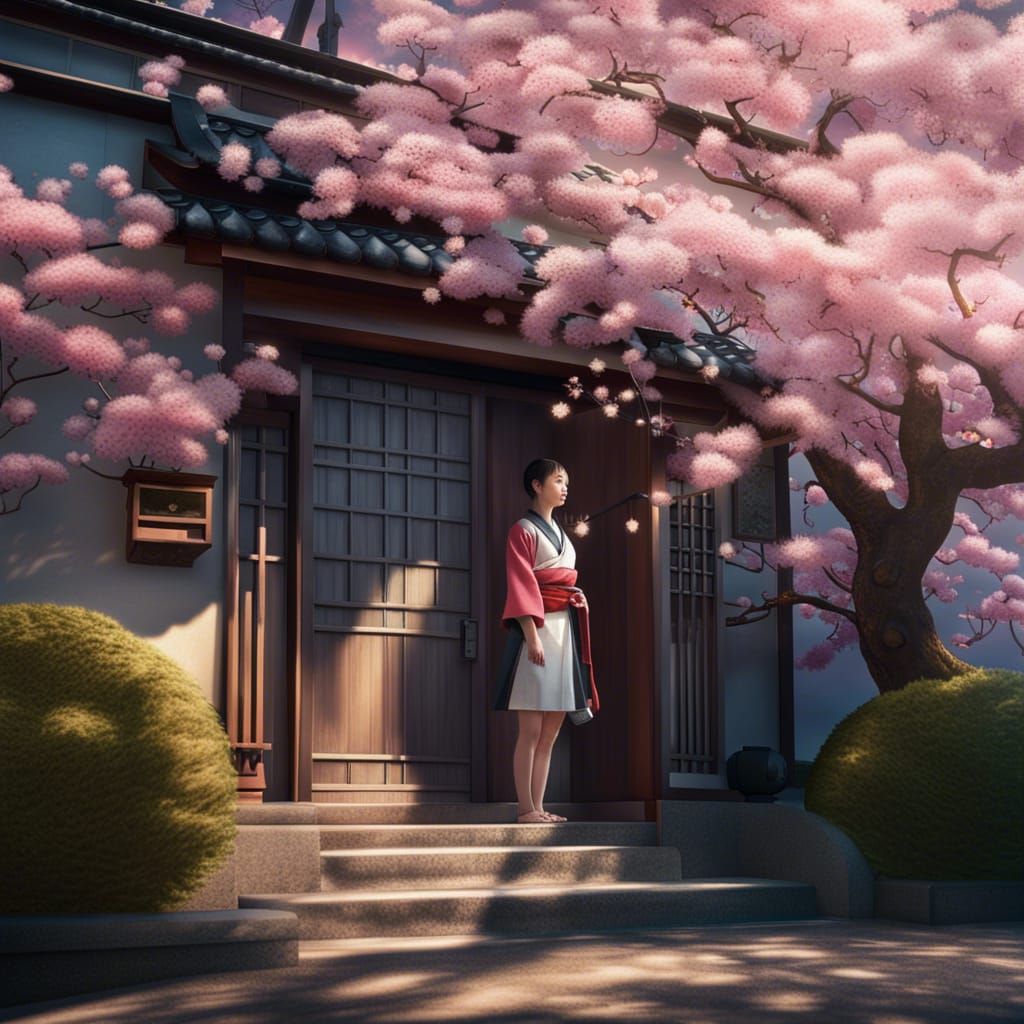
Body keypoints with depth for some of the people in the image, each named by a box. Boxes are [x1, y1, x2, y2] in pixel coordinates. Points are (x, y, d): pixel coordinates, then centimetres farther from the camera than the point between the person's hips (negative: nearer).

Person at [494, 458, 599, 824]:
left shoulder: (559, 533, 22)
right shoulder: (523, 530, -3)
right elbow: (521, 587, -11)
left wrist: (579, 601, 6)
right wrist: (532, 636, -19)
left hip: (565, 629, 8)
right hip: (539, 629, -8)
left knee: (551, 732, 7)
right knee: (531, 730, -7)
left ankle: (538, 806, 10)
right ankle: (525, 808, -3)